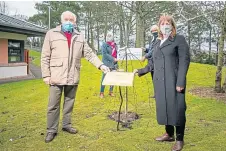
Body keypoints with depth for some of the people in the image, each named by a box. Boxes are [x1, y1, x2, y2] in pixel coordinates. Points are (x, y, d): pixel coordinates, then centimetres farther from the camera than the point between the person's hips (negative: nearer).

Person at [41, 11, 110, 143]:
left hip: (73, 77, 3)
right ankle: (51, 130, 16)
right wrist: (46, 75, -6)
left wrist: (100, 65, -4)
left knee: (69, 103, 13)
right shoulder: (51, 34, 2)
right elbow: (45, 57, 0)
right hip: (56, 77, -3)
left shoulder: (80, 37, 11)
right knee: (53, 105, 3)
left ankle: (67, 125, 29)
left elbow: (89, 53, 9)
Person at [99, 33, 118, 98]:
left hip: (114, 64, 5)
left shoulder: (115, 44, 13)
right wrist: (113, 59, -17)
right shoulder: (104, 45, -3)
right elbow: (105, 54, -13)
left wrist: (116, 63, 17)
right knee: (104, 78, -3)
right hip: (107, 64, -5)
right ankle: (101, 92, 5)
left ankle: (111, 91, 22)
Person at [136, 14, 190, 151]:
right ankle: (169, 134, 26)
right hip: (160, 83, 6)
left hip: (173, 82, -5)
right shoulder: (157, 43, 19)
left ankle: (180, 140, 10)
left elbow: (184, 61, -8)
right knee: (164, 108, 10)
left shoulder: (179, 39, 1)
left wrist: (181, 82, -16)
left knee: (176, 109, -3)